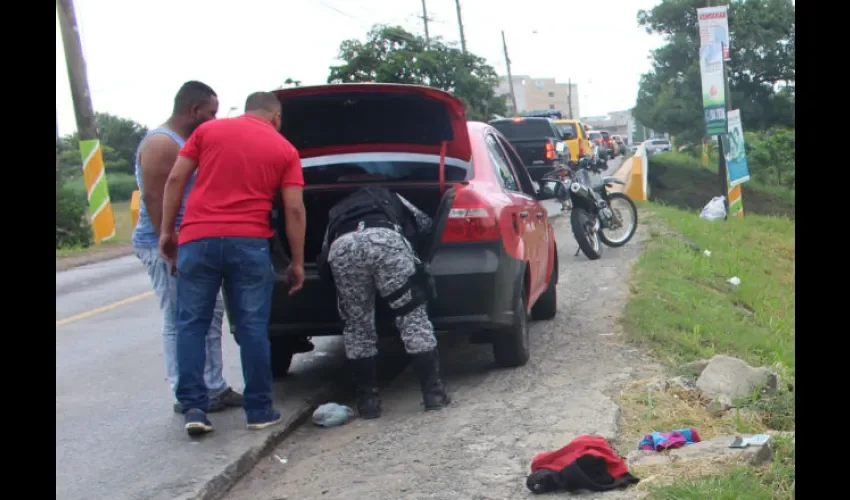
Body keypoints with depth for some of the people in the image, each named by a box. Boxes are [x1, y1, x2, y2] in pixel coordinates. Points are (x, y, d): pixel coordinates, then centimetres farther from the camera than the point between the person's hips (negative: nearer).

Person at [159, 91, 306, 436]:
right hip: (250, 243, -1)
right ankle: (259, 410, 11)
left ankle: (193, 408, 3)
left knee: (191, 324, 9)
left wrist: (167, 231, 10)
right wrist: (297, 262, 8)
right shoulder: (285, 149, 9)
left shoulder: (208, 130, 11)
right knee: (252, 328, 6)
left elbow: (175, 180, 5)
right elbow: (294, 209, 3)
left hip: (198, 238, 1)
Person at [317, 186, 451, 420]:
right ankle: (433, 393, 12)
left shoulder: (337, 211, 44)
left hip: (342, 246, 1)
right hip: (385, 237, -1)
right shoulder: (389, 198, 44)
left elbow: (325, 256, 30)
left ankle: (368, 401, 17)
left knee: (357, 326, 17)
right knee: (413, 317, 11)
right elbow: (425, 224, 39)